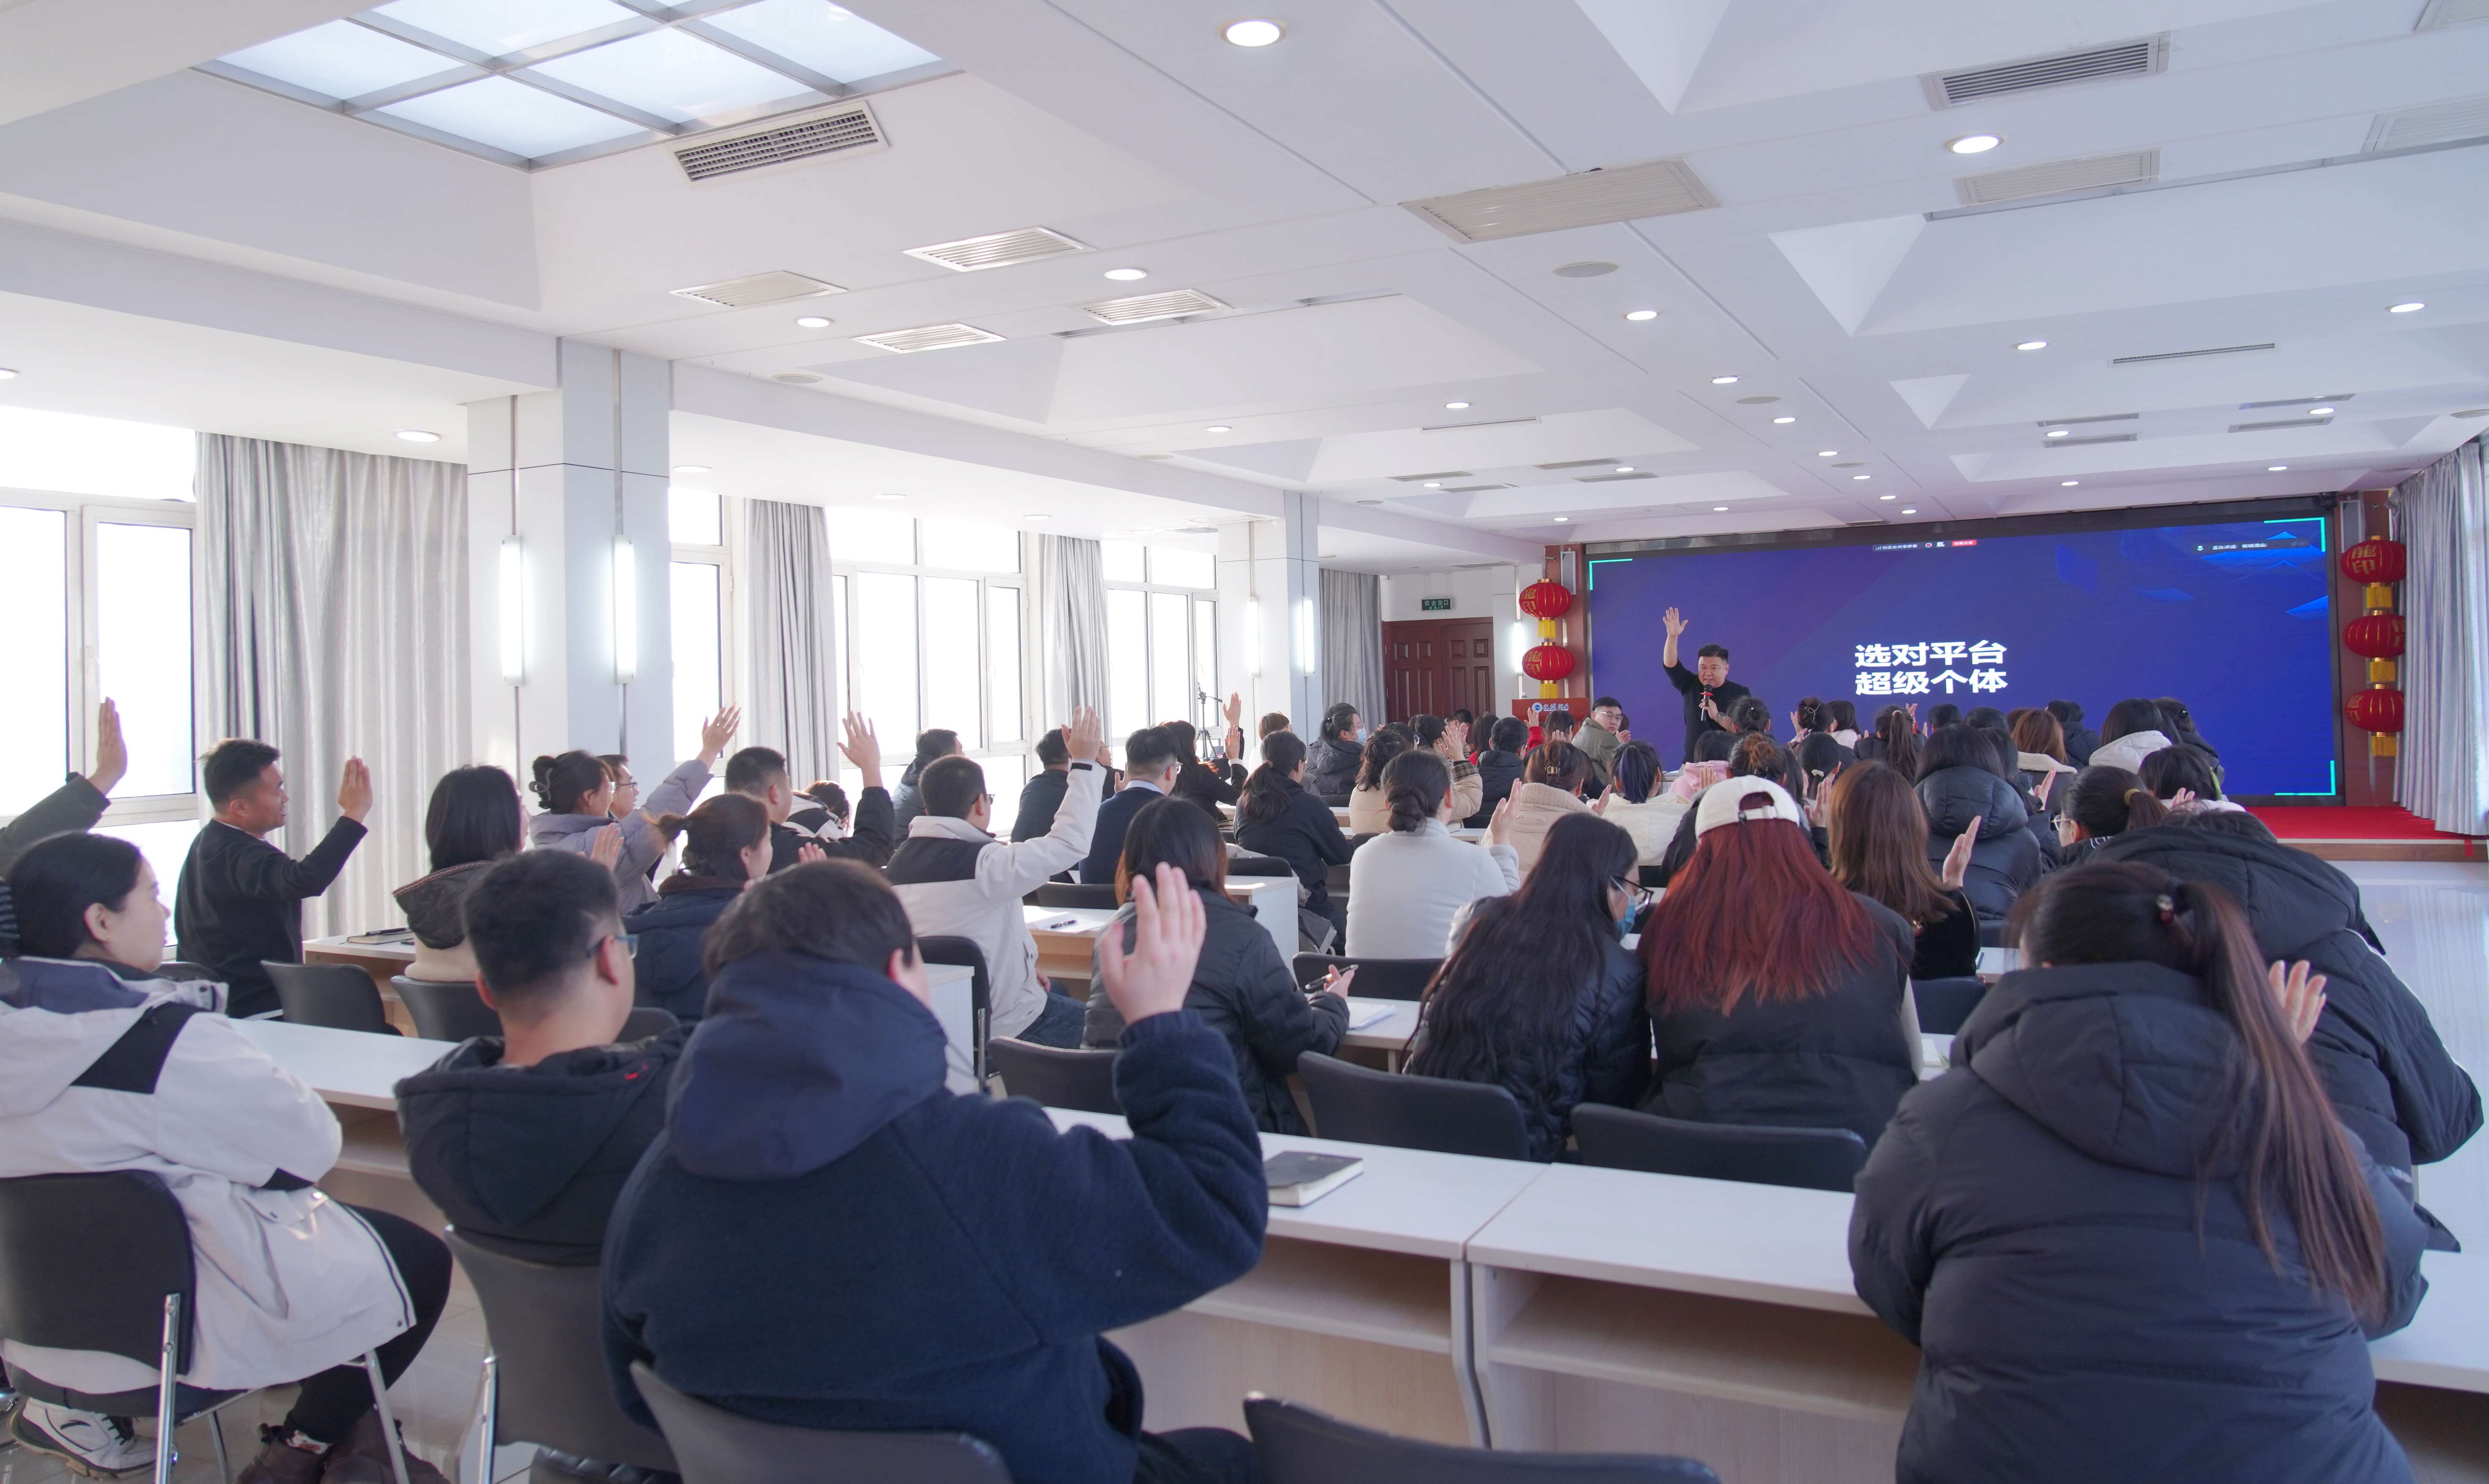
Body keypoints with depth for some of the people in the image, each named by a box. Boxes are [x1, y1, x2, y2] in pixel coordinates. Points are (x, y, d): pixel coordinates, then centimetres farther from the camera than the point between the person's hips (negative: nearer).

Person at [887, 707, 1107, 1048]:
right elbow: (1072, 842, -23)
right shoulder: (984, 863, -24)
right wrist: (1085, 763, -15)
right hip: (1002, 1026, -8)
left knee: (1058, 993, 30)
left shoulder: (899, 862, -1)